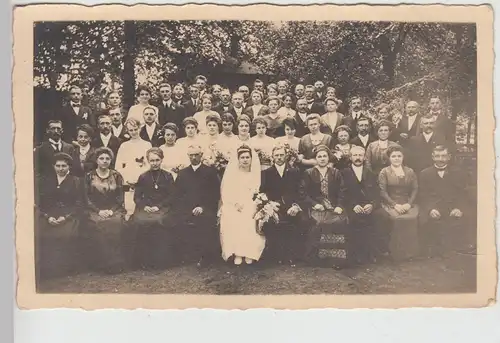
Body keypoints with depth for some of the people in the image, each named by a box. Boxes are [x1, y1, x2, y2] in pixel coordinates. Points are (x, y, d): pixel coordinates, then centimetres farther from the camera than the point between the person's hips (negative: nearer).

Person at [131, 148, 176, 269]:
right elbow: (137, 197, 11)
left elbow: (171, 197, 4)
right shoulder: (143, 177, 15)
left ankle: (159, 260, -21)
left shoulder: (167, 176, 10)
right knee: (140, 221, -30)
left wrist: (158, 206, -10)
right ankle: (144, 259, -17)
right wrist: (144, 206, -9)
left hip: (162, 208, -1)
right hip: (145, 208, 2)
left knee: (158, 220, -33)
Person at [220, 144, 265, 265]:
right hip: (233, 205, 0)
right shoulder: (231, 173, 11)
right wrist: (236, 203, -14)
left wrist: (244, 203, -12)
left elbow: (257, 193, 5)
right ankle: (237, 253, -29)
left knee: (250, 220, -31)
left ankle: (249, 253, -26)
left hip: (250, 205, 0)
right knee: (232, 220, -31)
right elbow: (226, 192, 4)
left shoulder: (256, 174, 13)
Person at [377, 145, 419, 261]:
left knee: (413, 217, -29)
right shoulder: (384, 172, 7)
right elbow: (382, 191, -2)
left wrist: (409, 204, -9)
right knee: (396, 218, -33)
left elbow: (415, 189, 8)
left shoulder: (410, 172, 16)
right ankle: (395, 251, -19)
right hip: (390, 204, -2)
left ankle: (410, 251, -15)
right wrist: (395, 205, -14)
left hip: (407, 204, 2)